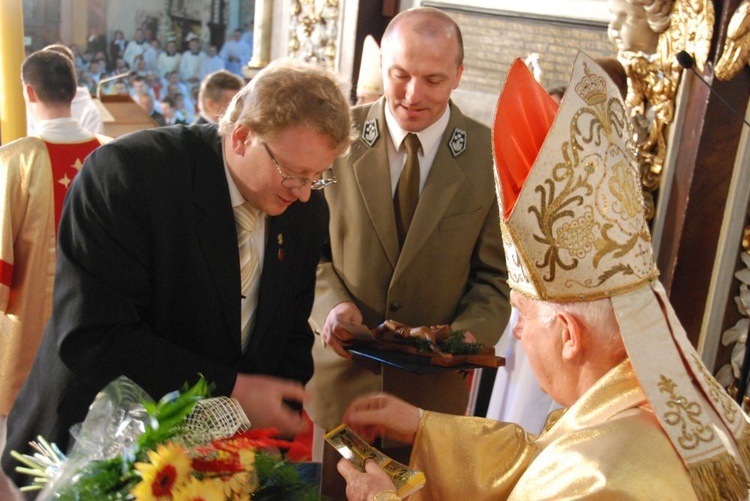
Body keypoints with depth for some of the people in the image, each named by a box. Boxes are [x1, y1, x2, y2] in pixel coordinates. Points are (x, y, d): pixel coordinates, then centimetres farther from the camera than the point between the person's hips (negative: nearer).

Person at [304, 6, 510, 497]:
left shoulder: (492, 156, -7)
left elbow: (496, 277, -1)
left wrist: (463, 338, -18)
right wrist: (333, 305, -16)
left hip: (433, 388, 0)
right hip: (339, 378, 0)